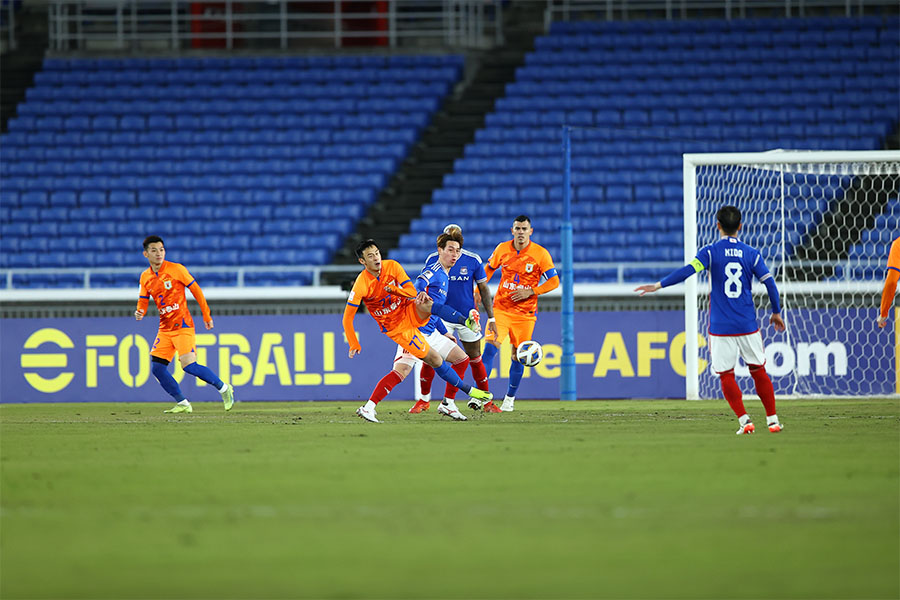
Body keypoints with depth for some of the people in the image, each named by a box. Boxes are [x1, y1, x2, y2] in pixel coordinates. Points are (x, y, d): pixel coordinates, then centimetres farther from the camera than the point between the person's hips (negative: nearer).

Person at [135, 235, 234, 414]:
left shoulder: (176, 269, -7)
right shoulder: (145, 277, 8)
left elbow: (196, 290, -1)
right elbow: (143, 301, 13)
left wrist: (207, 316, 2)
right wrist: (139, 313, -11)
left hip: (182, 326, -6)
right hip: (165, 329, 6)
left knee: (189, 365, -18)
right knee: (157, 368, -6)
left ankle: (224, 388, 1)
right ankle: (182, 404, 6)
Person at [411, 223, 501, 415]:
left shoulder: (473, 260, -7)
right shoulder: (433, 260, -7)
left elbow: (483, 289, 2)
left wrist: (491, 318, 1)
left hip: (468, 316, 0)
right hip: (441, 318, 0)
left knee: (475, 359, 5)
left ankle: (486, 400, 20)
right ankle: (424, 399, 11)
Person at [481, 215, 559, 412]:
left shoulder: (540, 254, -6)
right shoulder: (502, 249, 2)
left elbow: (554, 281, -4)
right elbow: (488, 269, 19)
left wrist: (531, 292, -15)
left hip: (525, 313, -1)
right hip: (501, 308, 1)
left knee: (518, 356, 5)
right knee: (490, 347, -17)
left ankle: (510, 398, 23)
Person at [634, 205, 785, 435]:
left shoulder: (711, 252, -5)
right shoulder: (751, 254, 3)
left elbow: (688, 271, -19)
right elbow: (769, 283, 3)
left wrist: (659, 285, -18)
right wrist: (776, 312, 17)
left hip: (721, 327, -2)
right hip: (748, 326, 2)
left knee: (726, 375, 4)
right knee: (758, 370, 14)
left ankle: (744, 420, -6)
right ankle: (772, 420, 16)